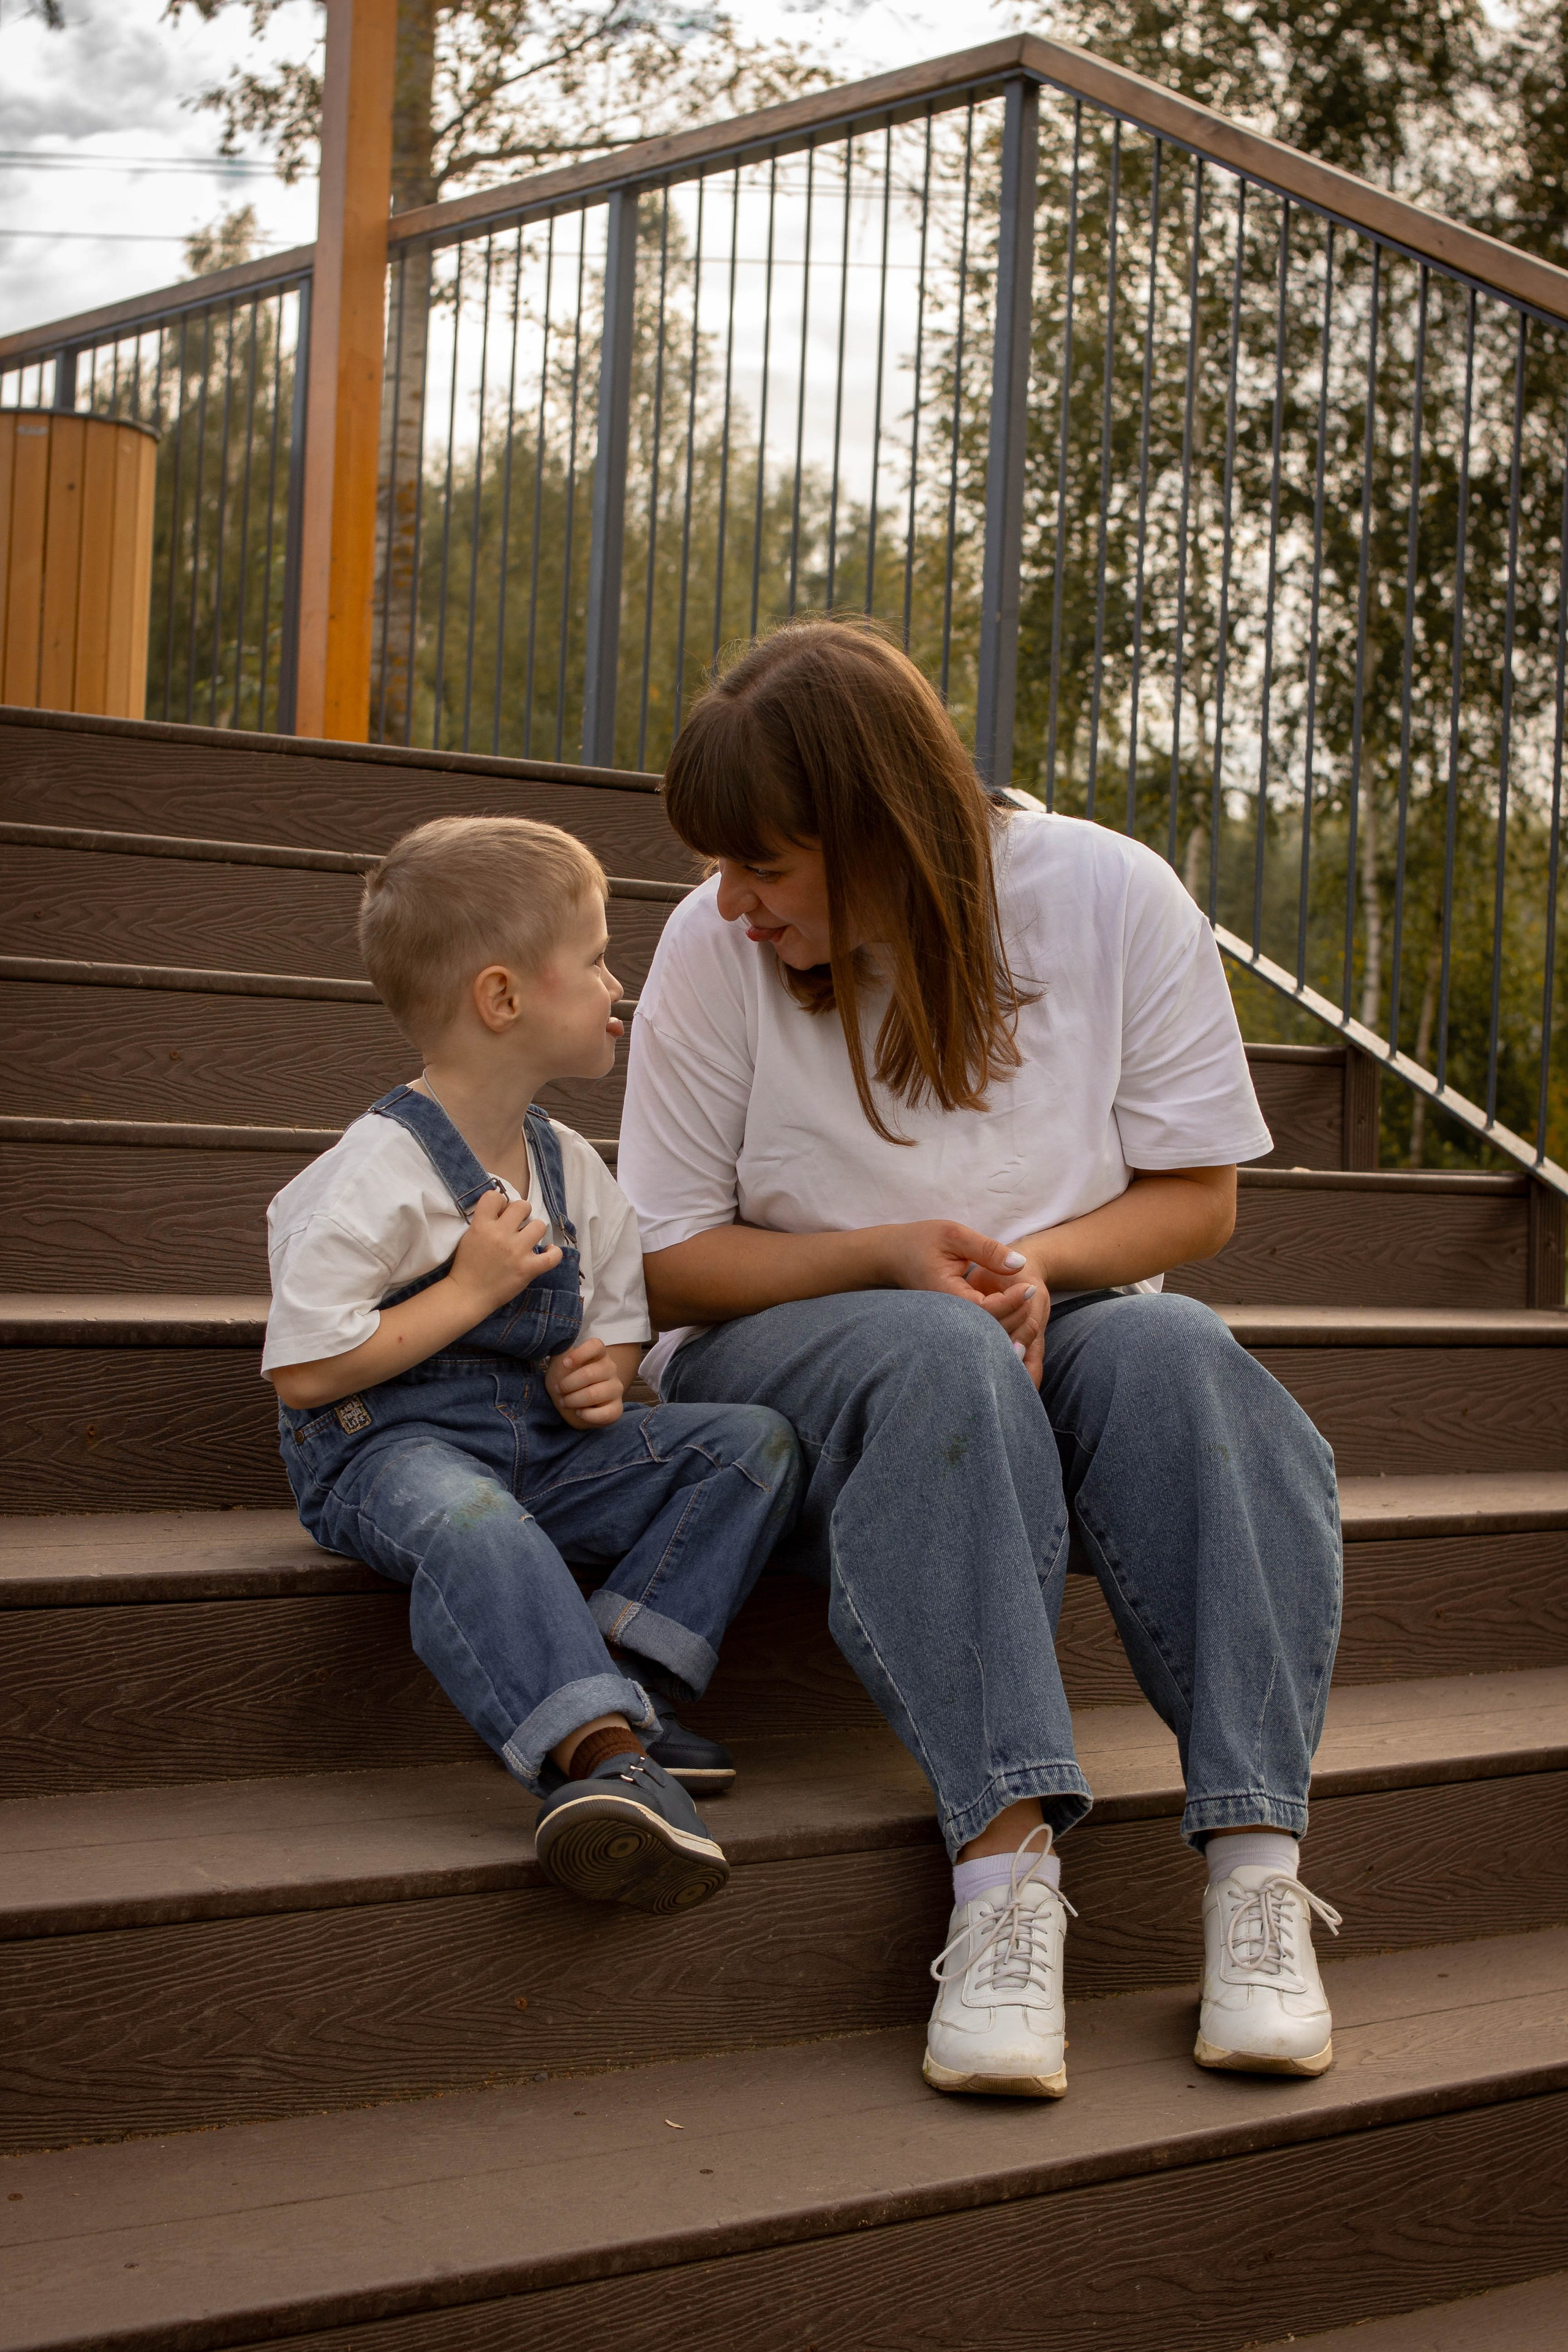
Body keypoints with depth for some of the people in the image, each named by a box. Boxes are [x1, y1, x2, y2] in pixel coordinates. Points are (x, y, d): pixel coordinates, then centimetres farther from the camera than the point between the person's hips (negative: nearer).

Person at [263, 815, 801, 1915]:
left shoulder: (573, 1168, 12)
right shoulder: (379, 1173, -12)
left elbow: (619, 1322, 24)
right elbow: (303, 1374, -16)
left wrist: (605, 1374, -1)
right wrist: (471, 1289, -16)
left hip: (542, 1445, 7)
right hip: (390, 1447, -7)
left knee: (755, 1439, -10)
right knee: (467, 1520, -42)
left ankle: (615, 1689, -23)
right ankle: (603, 1748, -52)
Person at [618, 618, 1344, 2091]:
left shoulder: (1111, 898, -8)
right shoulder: (712, 948, -9)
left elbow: (1195, 1196, 0)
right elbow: (665, 1265, -5)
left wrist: (1039, 1263, -20)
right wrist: (893, 1258, -20)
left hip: (1056, 1320, 2)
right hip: (785, 1342, -1)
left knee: (1169, 1356, -32)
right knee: (941, 1360, -36)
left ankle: (1255, 1864, -38)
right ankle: (1006, 1854, -45)